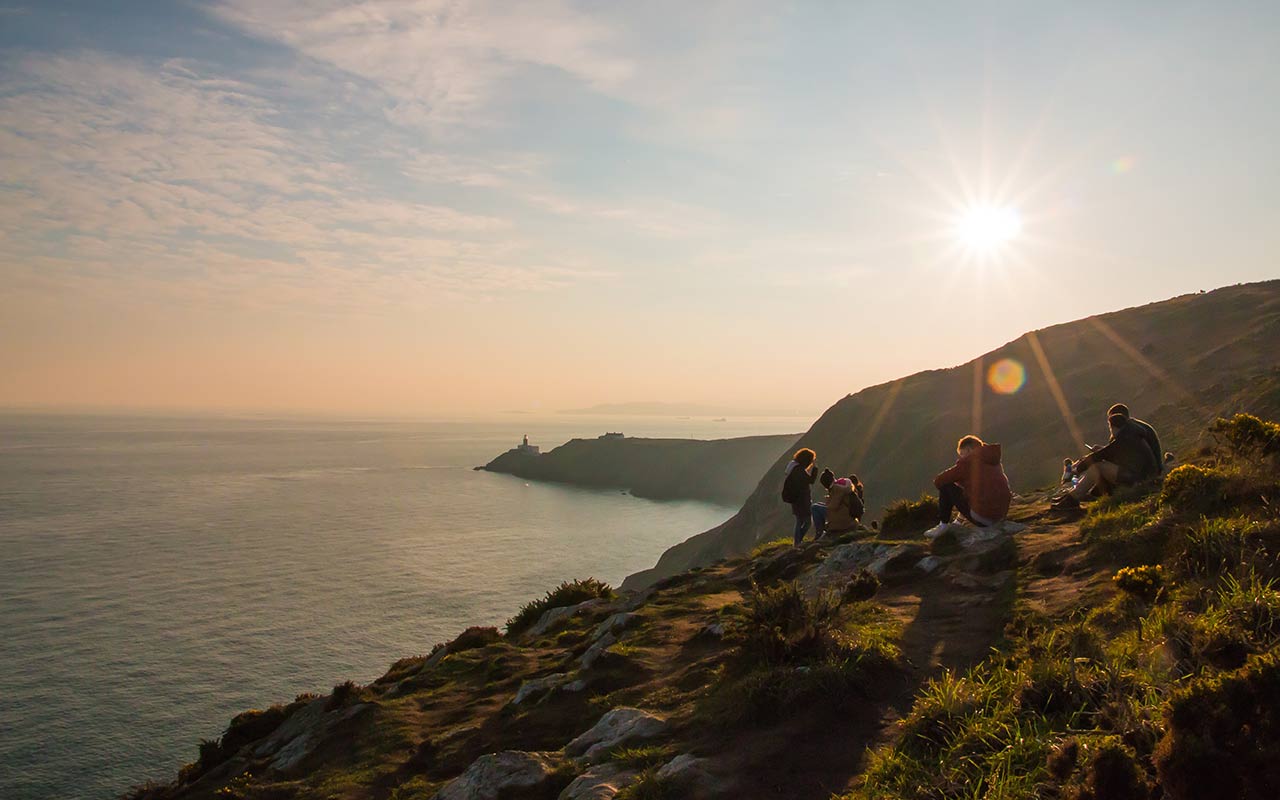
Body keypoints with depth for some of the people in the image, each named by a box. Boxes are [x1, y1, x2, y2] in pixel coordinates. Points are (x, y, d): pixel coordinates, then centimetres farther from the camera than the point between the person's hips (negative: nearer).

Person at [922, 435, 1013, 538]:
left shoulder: (968, 461, -3)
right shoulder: (996, 463, 17)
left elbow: (938, 481, 0)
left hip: (981, 517, -7)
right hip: (1000, 517, 8)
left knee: (946, 486, 5)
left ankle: (943, 526, 10)